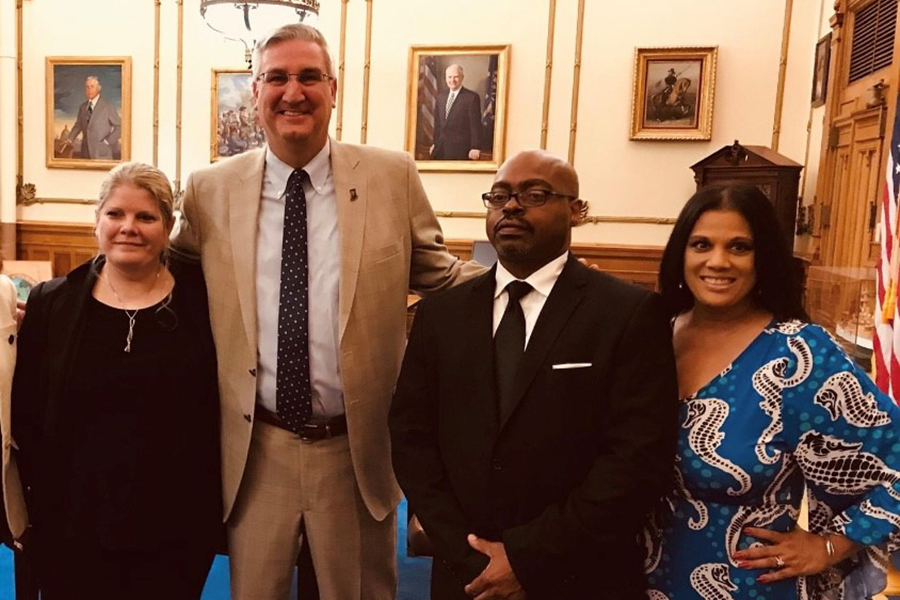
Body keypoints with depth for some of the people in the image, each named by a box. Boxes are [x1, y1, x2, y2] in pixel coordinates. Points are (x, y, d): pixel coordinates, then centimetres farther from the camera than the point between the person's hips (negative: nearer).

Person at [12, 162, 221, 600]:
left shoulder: (201, 300, -4)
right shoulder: (51, 302, 1)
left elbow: (228, 403, -1)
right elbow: (24, 411, 5)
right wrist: (35, 503, 2)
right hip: (72, 523, 1)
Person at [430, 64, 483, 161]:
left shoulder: (472, 97, -4)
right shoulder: (441, 97, 14)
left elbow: (476, 125, -8)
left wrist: (475, 148, -13)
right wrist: (435, 143, 16)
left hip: (461, 150, -5)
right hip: (441, 149, 5)